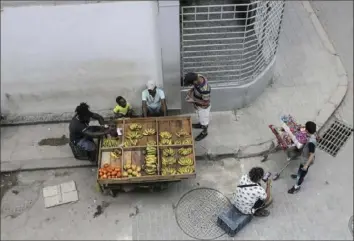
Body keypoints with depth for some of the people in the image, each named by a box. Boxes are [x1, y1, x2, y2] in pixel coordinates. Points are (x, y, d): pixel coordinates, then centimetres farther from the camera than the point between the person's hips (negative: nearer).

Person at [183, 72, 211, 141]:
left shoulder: (204, 89, -44)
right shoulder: (198, 77, -21)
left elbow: (206, 102, -30)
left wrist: (194, 100, -26)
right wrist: (191, 90, -12)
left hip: (203, 107, -7)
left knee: (204, 120, 22)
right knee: (201, 117, 34)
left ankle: (204, 132, 48)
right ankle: (201, 124, 62)